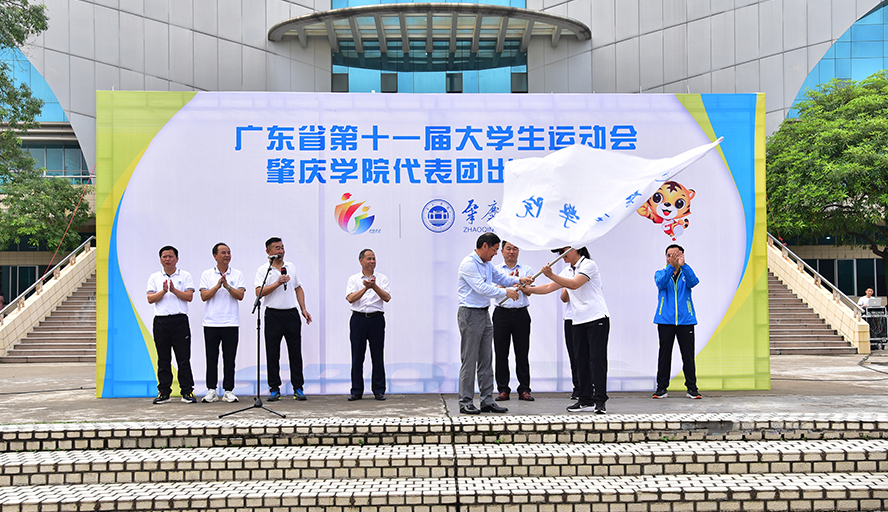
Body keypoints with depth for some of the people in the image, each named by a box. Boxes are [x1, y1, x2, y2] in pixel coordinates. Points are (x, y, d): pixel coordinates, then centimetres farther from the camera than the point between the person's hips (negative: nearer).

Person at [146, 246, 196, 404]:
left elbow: (189, 296, -3)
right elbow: (150, 299, 2)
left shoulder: (185, 276, 8)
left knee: (184, 358, -3)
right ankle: (163, 392, 11)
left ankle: (187, 391, 1)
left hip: (180, 320, -2)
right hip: (160, 321, 2)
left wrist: (174, 290, -16)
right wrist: (163, 291, -14)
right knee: (163, 358, 5)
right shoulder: (154, 277, 13)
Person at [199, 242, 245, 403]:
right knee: (211, 358, 3)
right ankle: (211, 390, 12)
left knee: (229, 359, 2)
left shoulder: (237, 274, 6)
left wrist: (227, 286, -18)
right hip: (211, 322, 0)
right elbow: (204, 296, -3)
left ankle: (228, 390, 9)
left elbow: (240, 295, -5)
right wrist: (217, 286, -15)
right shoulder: (207, 274, 6)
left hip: (231, 323, 0)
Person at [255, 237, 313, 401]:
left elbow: (298, 289, 17)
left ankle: (298, 388, 10)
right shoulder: (263, 270, -1)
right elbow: (259, 292, -13)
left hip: (292, 314, 3)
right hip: (273, 315, -3)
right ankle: (274, 389, 11)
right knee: (273, 353, 2)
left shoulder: (291, 266, 11)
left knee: (295, 352, 3)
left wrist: (303, 309, 9)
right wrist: (278, 283, -18)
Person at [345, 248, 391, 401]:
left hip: (376, 319, 0)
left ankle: (379, 390, 8)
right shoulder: (353, 279, 7)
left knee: (377, 356, 1)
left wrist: (374, 286, -19)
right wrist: (366, 288, -17)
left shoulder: (382, 278, 8)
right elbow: (350, 298, -7)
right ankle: (356, 391, 9)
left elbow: (387, 298, -6)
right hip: (358, 319, 0)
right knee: (357, 356, 2)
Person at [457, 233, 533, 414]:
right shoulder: (469, 263, -15)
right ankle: (465, 402, 0)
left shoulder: (487, 264, 16)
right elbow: (481, 287, -22)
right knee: (469, 360, -6)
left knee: (486, 359, 9)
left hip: (484, 314, 10)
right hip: (470, 314, -9)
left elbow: (501, 277, 23)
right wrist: (505, 292, -18)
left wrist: (519, 280, 5)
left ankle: (487, 401, 13)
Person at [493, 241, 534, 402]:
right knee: (501, 353, 1)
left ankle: (524, 390, 8)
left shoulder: (526, 270, 9)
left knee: (522, 353, 2)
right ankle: (503, 390, 8)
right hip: (502, 314, 0)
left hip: (521, 314, 0)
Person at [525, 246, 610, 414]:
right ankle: (586, 400, 10)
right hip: (578, 321, 8)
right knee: (580, 360, 5)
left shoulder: (589, 265, -5)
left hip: (597, 318, -8)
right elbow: (549, 288, 18)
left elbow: (574, 284, -19)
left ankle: (600, 401, -9)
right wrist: (527, 289, 8)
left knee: (597, 359, -10)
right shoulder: (569, 271, 19)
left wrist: (551, 275, -24)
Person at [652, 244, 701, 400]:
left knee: (688, 355, 2)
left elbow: (693, 282, -15)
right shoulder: (660, 273, 8)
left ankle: (692, 388, 10)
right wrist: (671, 266, -28)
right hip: (665, 320, 0)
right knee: (664, 354, 2)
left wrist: (683, 265, -30)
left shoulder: (686, 274, 9)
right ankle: (661, 388, 9)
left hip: (686, 320, 0)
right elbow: (661, 283, -15)